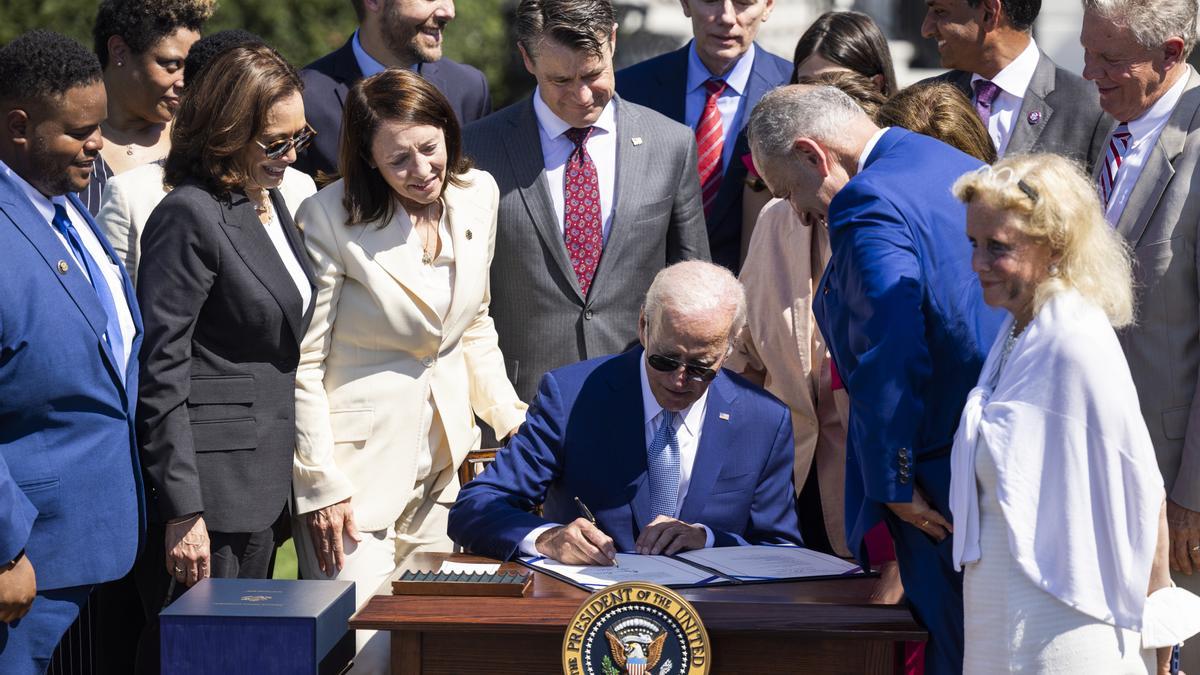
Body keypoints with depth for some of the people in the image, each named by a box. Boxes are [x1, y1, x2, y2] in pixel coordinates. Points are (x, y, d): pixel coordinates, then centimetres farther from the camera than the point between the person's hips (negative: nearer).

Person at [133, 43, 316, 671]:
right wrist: (182, 513, -20)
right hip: (207, 487, -9)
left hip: (262, 489, 9)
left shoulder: (271, 200, 13)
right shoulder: (188, 217, -14)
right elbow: (161, 374, -16)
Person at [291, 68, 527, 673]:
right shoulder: (331, 219, -14)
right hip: (360, 463, -6)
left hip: (446, 461, 6)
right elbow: (302, 365, -11)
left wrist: (512, 420, 7)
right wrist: (319, 484, -13)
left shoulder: (478, 196, 3)